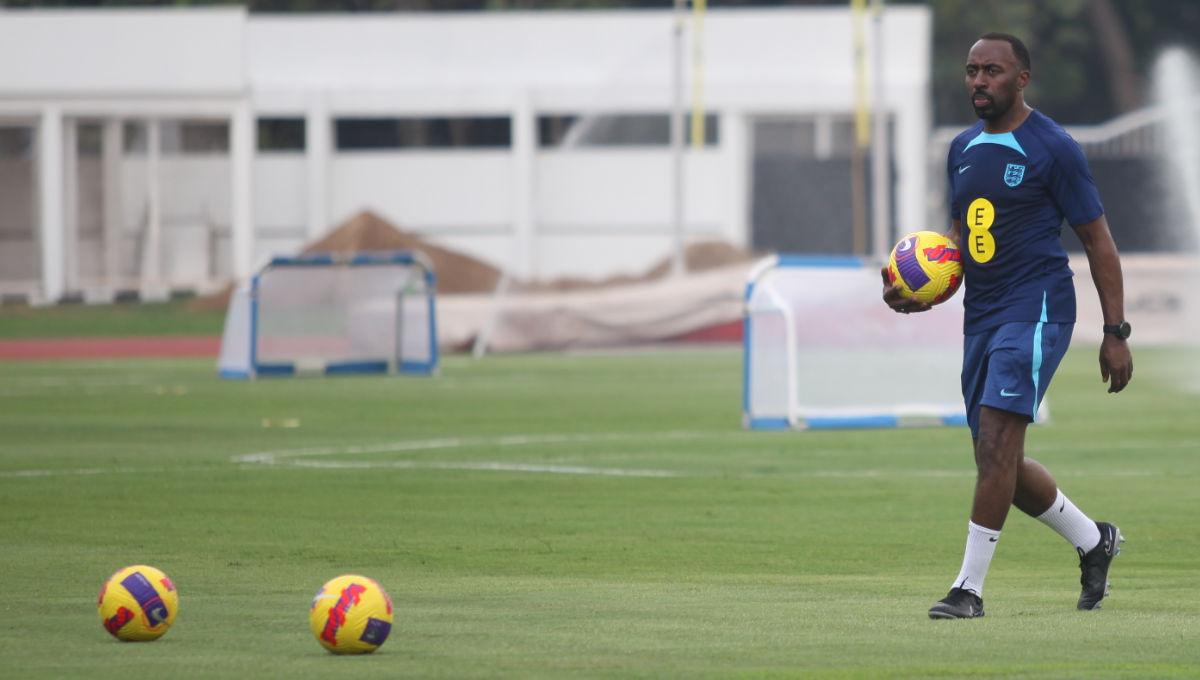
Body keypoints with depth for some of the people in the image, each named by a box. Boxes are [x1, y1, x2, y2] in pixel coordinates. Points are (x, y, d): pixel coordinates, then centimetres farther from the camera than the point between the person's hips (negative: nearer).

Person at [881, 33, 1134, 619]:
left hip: (1036, 309, -8)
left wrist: (1116, 333, -6)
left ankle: (969, 587, -18)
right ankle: (1093, 540, 31)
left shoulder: (1052, 148, -7)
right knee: (999, 462, 9)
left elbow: (1098, 241, -4)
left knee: (996, 439, -19)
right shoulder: (963, 149, 13)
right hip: (981, 316, 8)